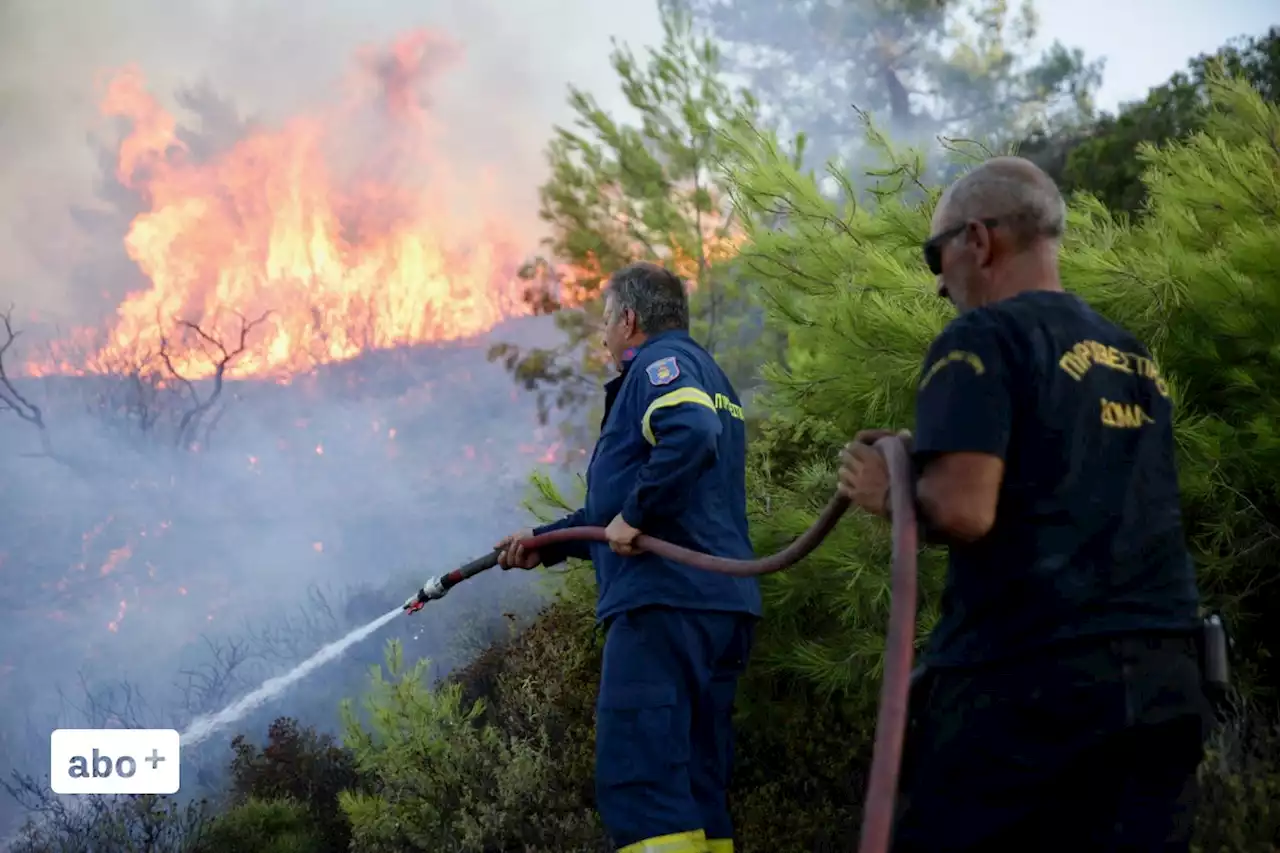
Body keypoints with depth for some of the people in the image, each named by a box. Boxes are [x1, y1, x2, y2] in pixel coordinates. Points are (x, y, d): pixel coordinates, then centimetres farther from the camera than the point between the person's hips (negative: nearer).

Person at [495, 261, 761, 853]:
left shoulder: (661, 362, -2)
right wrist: (545, 543, 32)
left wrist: (634, 515, -18)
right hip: (723, 605, 10)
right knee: (697, 791, 11)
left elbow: (690, 436, -25)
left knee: (638, 782, -15)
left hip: (665, 602, -10)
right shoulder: (707, 376, 28)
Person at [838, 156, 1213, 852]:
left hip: (1027, 675, -7)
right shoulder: (1133, 358, 18)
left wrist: (890, 493, 3)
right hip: (1163, 678, 7)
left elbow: (961, 511, -17)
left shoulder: (982, 339, -4)